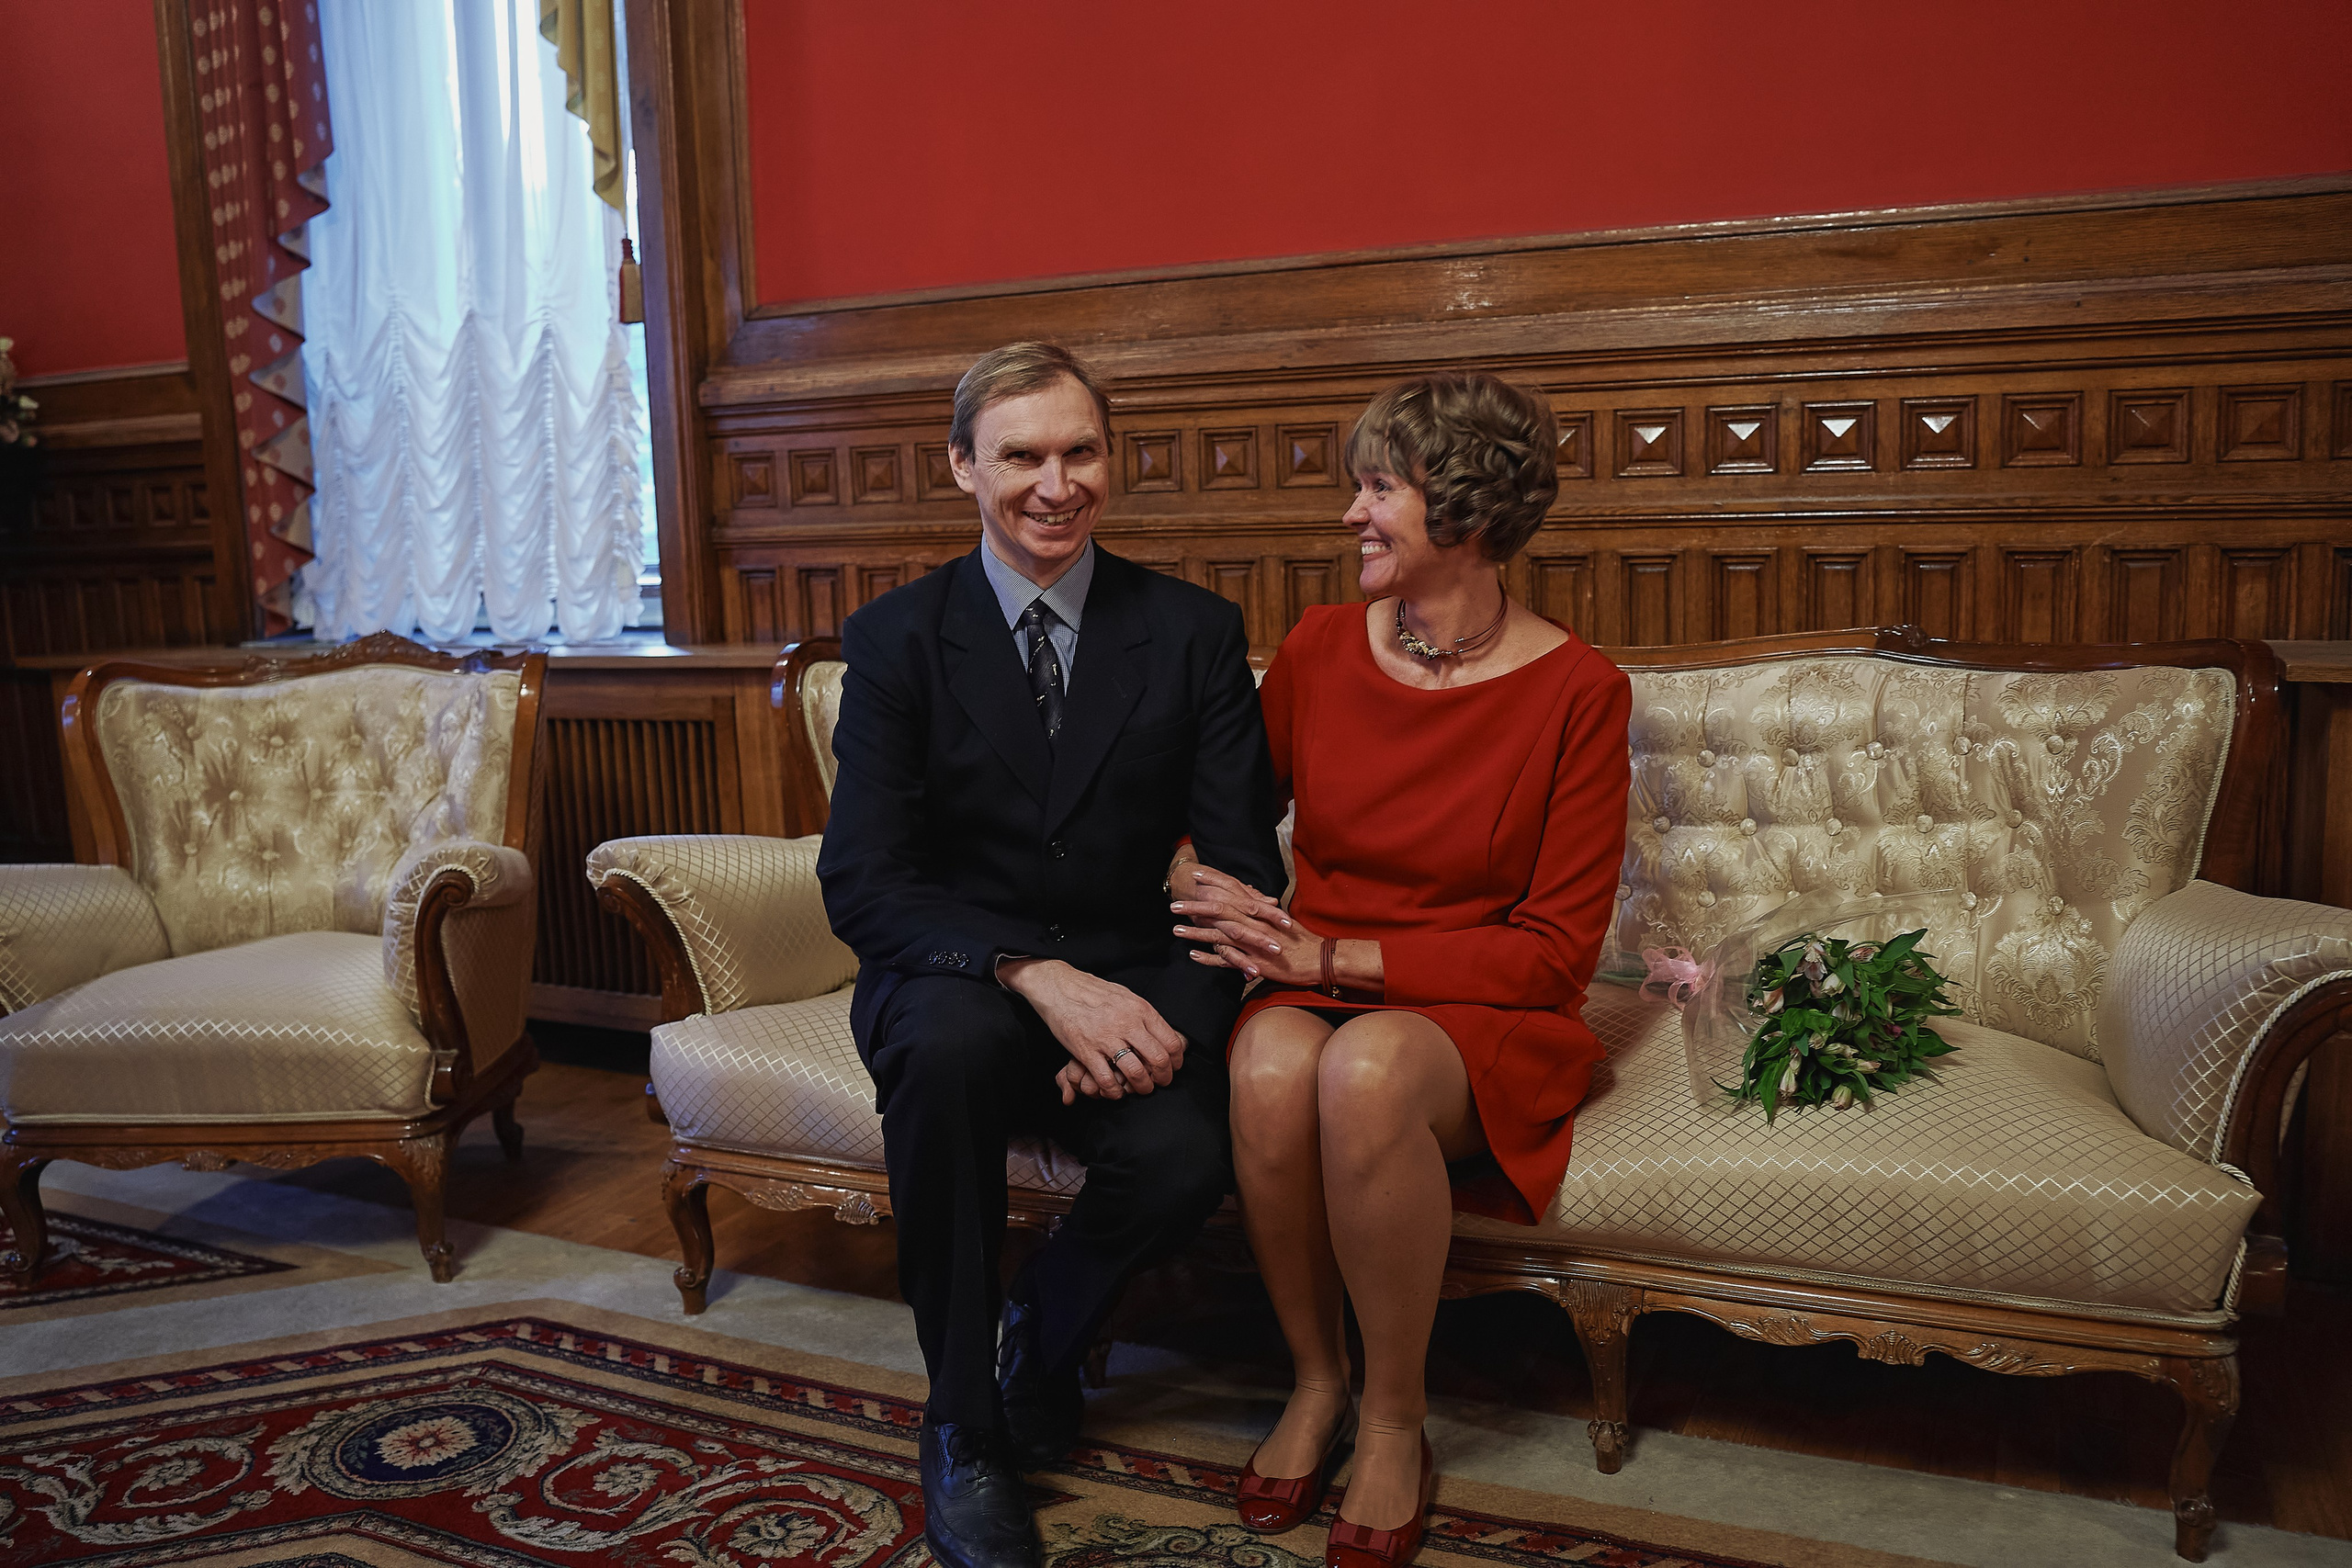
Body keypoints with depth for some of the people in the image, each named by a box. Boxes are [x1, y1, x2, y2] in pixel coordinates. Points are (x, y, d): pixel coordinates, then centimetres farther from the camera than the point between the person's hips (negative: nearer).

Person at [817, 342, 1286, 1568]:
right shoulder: (896, 637, -3)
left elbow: (1242, 867, -3)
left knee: (1186, 1155, -30)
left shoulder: (1194, 632, 1)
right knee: (951, 1041, -36)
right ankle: (962, 1423, -12)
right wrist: (1040, 975, -30)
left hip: (1128, 979, 1)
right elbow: (861, 880, -13)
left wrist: (1168, 1018, -22)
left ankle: (1044, 1335, 7)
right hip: (954, 975, 0)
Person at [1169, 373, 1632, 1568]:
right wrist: (1241, 918, -8)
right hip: (1313, 988, 3)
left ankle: (1395, 1420, -11)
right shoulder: (1319, 649, 3)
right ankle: (1314, 1380, -6)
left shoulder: (1576, 691, -8)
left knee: (1366, 1067, -36)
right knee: (1269, 1067, -33)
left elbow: (1557, 947, -9)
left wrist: (1333, 955, -16)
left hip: (1485, 1017, -3)